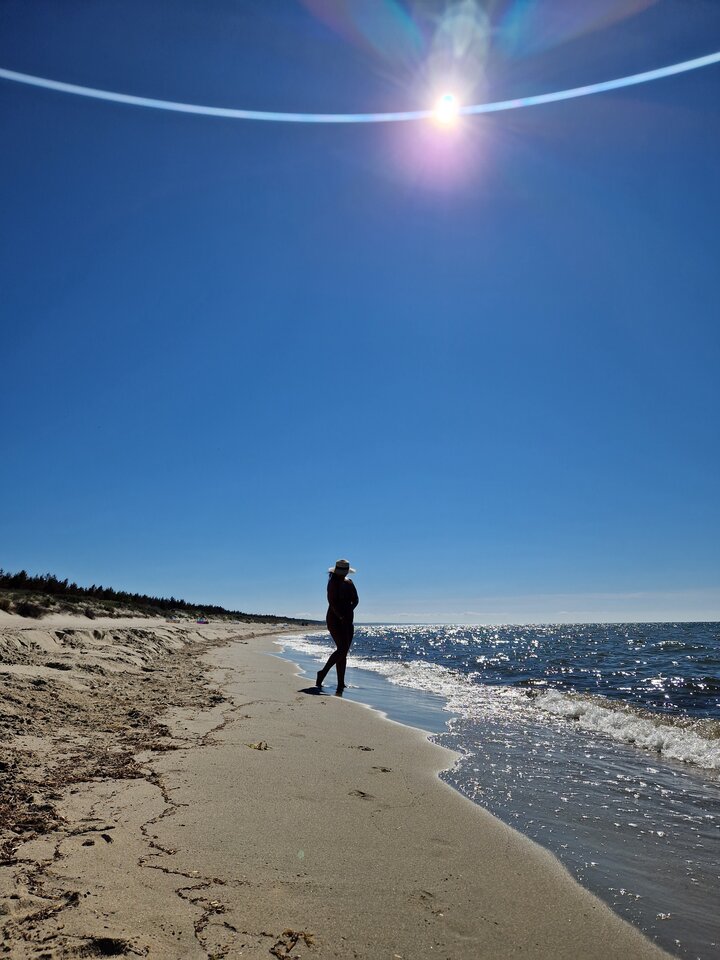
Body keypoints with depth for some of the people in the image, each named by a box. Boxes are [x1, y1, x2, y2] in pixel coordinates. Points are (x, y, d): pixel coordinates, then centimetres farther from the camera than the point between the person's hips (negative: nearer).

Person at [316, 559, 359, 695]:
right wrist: (341, 617, -21)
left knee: (343, 652, 5)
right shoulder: (333, 582, -7)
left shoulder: (349, 583, 13)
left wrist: (348, 611, -10)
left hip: (347, 620, 7)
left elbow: (355, 600, 7)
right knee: (342, 648, -20)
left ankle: (340, 686, 8)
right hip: (335, 620, -7)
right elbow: (332, 602, -16)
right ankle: (322, 673, -7)